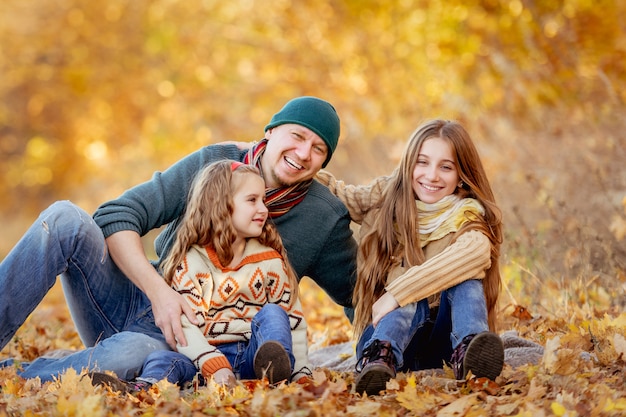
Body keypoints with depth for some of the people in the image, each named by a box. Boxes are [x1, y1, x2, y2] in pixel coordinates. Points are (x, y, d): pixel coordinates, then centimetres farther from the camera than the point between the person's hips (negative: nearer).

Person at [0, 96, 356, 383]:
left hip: (185, 339, -2)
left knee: (129, 355, -40)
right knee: (65, 220, -24)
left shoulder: (325, 221, 0)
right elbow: (115, 216, -4)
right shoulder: (216, 163, 1)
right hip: (140, 300, 2)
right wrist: (159, 290, -19)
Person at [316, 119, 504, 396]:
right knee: (413, 300, -32)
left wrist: (397, 293, -36)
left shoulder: (468, 217, -4)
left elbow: (477, 251, -28)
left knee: (464, 276, -27)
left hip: (441, 340, -1)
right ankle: (380, 358, -62)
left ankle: (467, 354, -54)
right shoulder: (385, 199, 6)